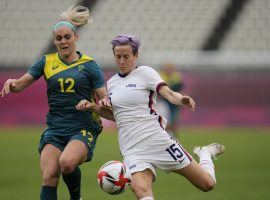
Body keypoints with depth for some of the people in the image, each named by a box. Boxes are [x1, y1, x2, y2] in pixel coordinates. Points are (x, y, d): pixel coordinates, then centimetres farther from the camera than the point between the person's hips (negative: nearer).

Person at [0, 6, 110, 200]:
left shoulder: (89, 65, 3)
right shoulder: (47, 62, 10)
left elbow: (104, 99, 1)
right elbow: (21, 83, 8)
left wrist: (102, 104, -22)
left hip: (83, 128, -3)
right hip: (54, 129, 3)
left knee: (67, 162, -29)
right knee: (48, 176, -13)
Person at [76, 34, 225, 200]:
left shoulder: (145, 73, -2)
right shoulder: (111, 83, 14)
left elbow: (169, 94, -16)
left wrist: (182, 100, -38)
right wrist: (93, 107, 12)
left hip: (157, 139, -3)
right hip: (132, 149, 4)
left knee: (207, 184, 0)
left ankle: (205, 154, 32)